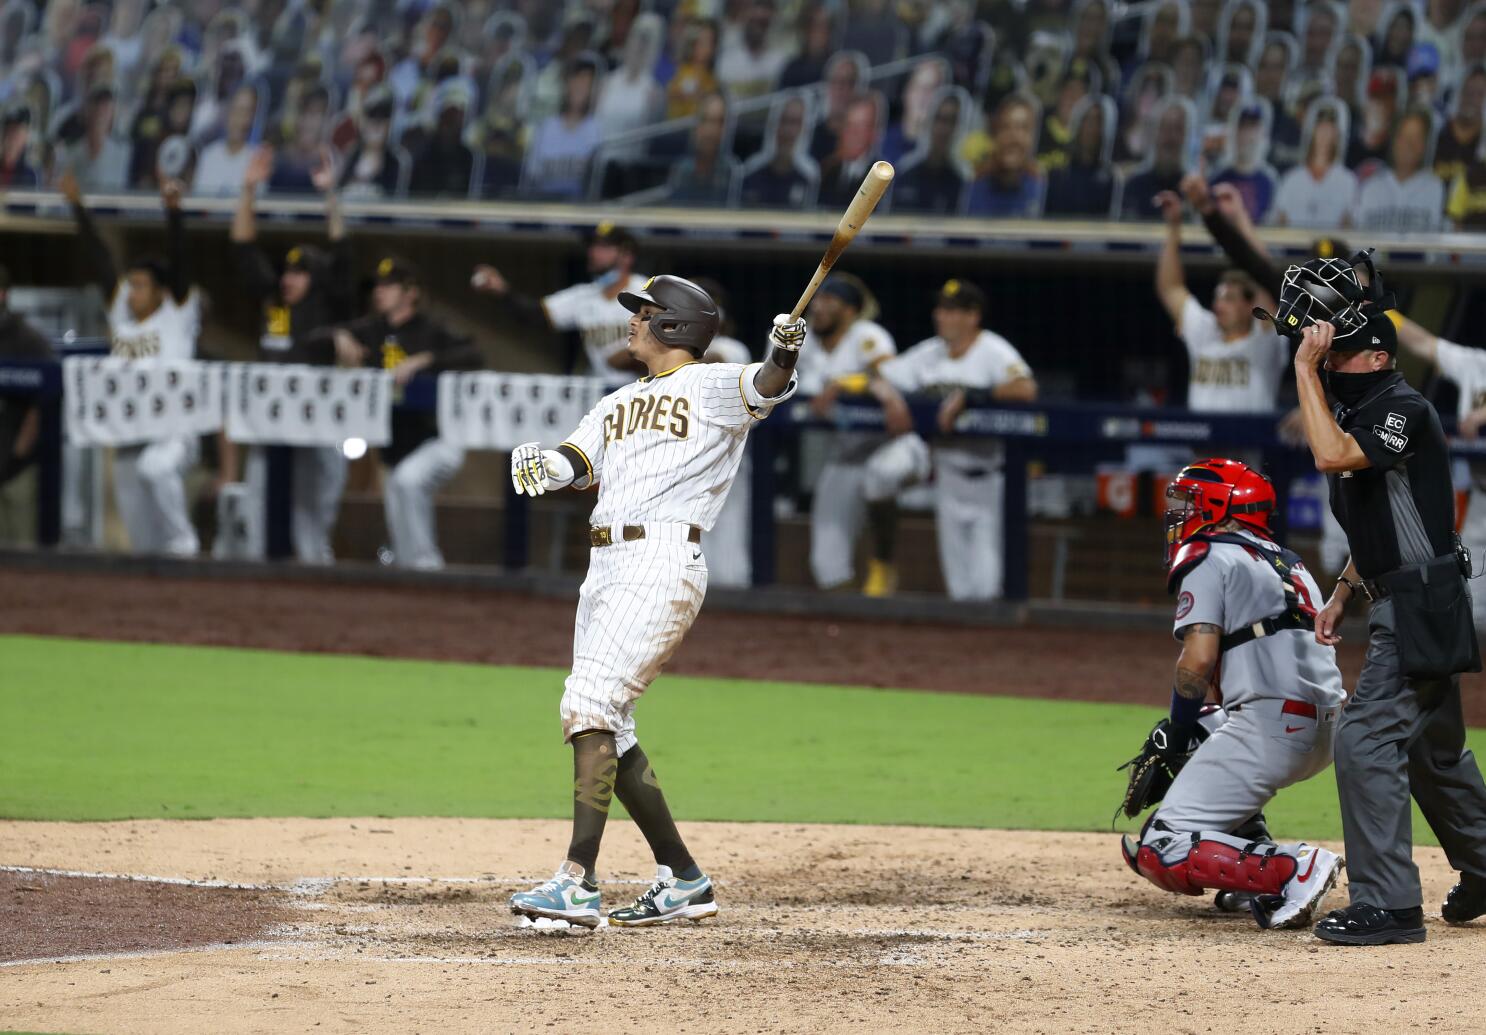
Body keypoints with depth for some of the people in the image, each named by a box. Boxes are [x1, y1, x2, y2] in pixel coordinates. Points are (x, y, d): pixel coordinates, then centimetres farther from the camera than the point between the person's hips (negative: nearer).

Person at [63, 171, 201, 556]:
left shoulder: (178, 313, -1)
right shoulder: (120, 310, 12)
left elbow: (178, 259, -12)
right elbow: (98, 260, 11)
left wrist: (173, 209, -23)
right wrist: (78, 207, 9)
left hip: (174, 435, -6)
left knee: (153, 467, -37)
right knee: (142, 539, 6)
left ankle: (182, 542, -24)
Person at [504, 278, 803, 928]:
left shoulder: (712, 386, 3)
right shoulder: (617, 404, 25)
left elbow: (765, 388, -16)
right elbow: (580, 461, 11)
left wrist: (782, 354, -38)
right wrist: (542, 465, -12)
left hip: (663, 563, -9)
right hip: (605, 568, 9)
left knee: (590, 703, -20)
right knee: (605, 727, 7)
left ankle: (577, 884, -27)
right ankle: (682, 884, 14)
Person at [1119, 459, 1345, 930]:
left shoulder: (1208, 556, 1)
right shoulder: (1287, 561, 28)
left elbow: (1198, 660, -10)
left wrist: (1176, 731, 7)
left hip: (1273, 726, -9)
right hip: (1327, 728, 9)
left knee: (1159, 851, -8)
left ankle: (1291, 871, -28)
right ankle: (1255, 875, 15)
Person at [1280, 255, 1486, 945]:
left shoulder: (1404, 409, -15)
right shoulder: (1361, 412, 15)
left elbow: (1332, 455, -33)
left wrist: (1305, 369, -24)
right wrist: (1341, 595, 18)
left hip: (1421, 606, -11)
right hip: (1401, 609, 11)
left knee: (1365, 739, -16)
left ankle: (1387, 903, -16)